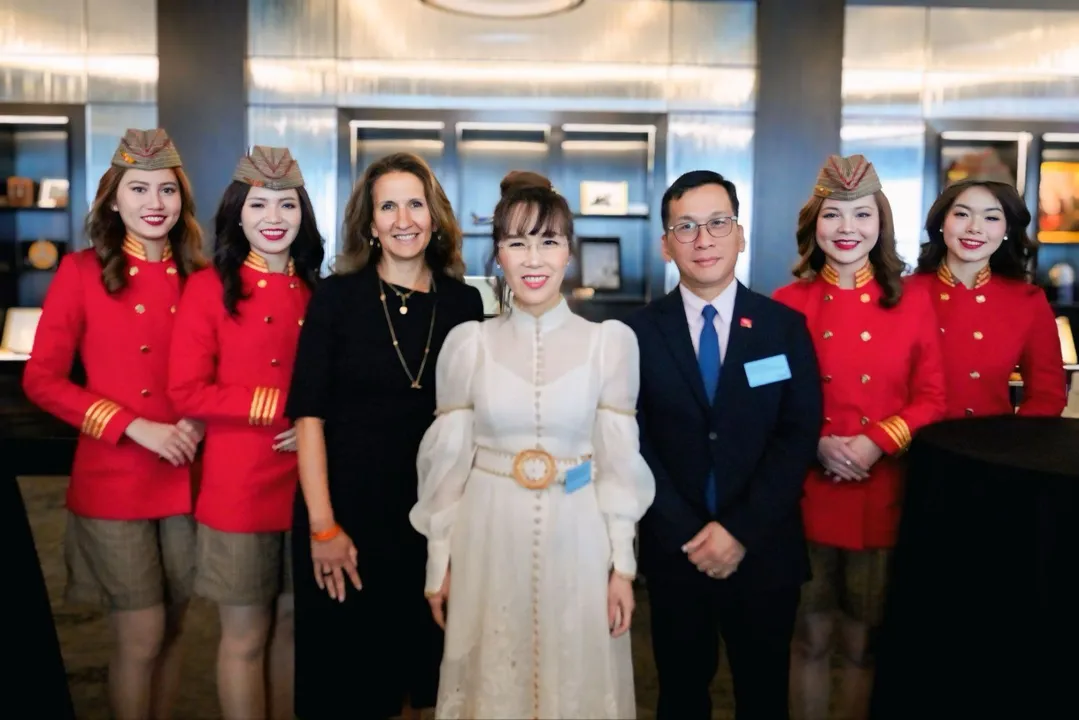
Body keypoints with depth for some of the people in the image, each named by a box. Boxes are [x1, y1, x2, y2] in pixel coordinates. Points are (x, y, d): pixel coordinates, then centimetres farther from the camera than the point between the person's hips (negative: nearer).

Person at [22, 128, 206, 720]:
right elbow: (40, 379, -7)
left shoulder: (198, 276, 5)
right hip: (112, 483, -3)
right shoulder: (82, 271, -5)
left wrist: (199, 419, -7)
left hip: (186, 479, 4)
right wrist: (134, 426, -15)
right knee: (140, 637, 1)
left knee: (171, 629, 14)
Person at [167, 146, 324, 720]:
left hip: (306, 482, 4)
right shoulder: (209, 287, -5)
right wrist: (286, 406, -16)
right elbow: (187, 392, -12)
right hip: (238, 485, -4)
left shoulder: (315, 292, 8)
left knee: (292, 624, 15)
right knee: (245, 634, 7)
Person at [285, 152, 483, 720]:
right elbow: (308, 415, -8)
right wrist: (322, 526, -13)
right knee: (344, 673, 12)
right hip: (348, 507, -2)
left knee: (425, 662, 17)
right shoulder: (336, 296, -5)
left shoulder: (465, 303, 1)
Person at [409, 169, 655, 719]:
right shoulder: (468, 343, -2)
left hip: (576, 539, 0)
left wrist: (622, 564, -1)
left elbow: (619, 461, 0)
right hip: (489, 538, 1)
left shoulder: (610, 341, -3)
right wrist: (439, 562, 5)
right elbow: (448, 461, 3)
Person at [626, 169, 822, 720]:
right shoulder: (640, 332, -3)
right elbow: (636, 444, -5)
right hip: (675, 552, 0)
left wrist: (740, 530, -14)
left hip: (764, 551, 1)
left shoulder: (785, 327, -1)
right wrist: (688, 535, -12)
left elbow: (799, 434, -6)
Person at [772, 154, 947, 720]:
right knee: (810, 636, 11)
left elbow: (932, 398, 1)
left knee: (863, 641, 13)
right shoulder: (788, 303, -1)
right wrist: (816, 444, -15)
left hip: (883, 497, 1)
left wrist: (875, 443, -14)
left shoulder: (911, 303, 2)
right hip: (809, 495, -1)